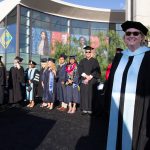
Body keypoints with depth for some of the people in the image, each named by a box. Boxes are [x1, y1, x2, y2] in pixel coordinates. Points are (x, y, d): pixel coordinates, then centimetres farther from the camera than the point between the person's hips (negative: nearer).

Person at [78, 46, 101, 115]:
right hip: (84, 80, 2)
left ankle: (90, 109, 2)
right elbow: (80, 70, 3)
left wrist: (89, 77, -12)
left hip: (92, 81, -2)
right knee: (84, 94, 0)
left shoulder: (94, 61, 5)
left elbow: (96, 71, -3)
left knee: (91, 95, -4)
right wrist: (86, 76, -12)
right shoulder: (82, 61, 12)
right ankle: (84, 109, 5)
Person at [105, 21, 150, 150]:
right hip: (117, 108, 4)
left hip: (137, 109, -4)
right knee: (117, 137, 14)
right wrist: (109, 104, 8)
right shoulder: (119, 57, 11)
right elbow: (111, 81, 11)